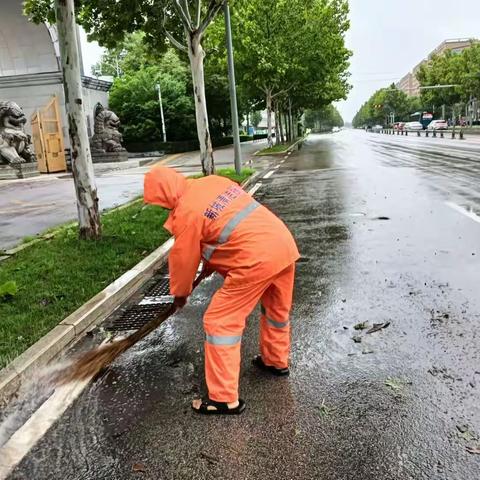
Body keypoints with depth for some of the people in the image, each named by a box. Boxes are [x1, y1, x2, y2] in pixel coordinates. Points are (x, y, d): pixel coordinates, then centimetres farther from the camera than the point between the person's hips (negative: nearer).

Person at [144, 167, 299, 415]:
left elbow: (183, 258, 3)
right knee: (277, 309, 28)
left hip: (257, 260, -9)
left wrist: (180, 292, 20)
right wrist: (212, 259, 31)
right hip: (284, 243, 9)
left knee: (219, 321, 1)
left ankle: (224, 399, 7)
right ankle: (276, 361, 51)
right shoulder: (212, 181, 15)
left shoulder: (186, 212, -8)